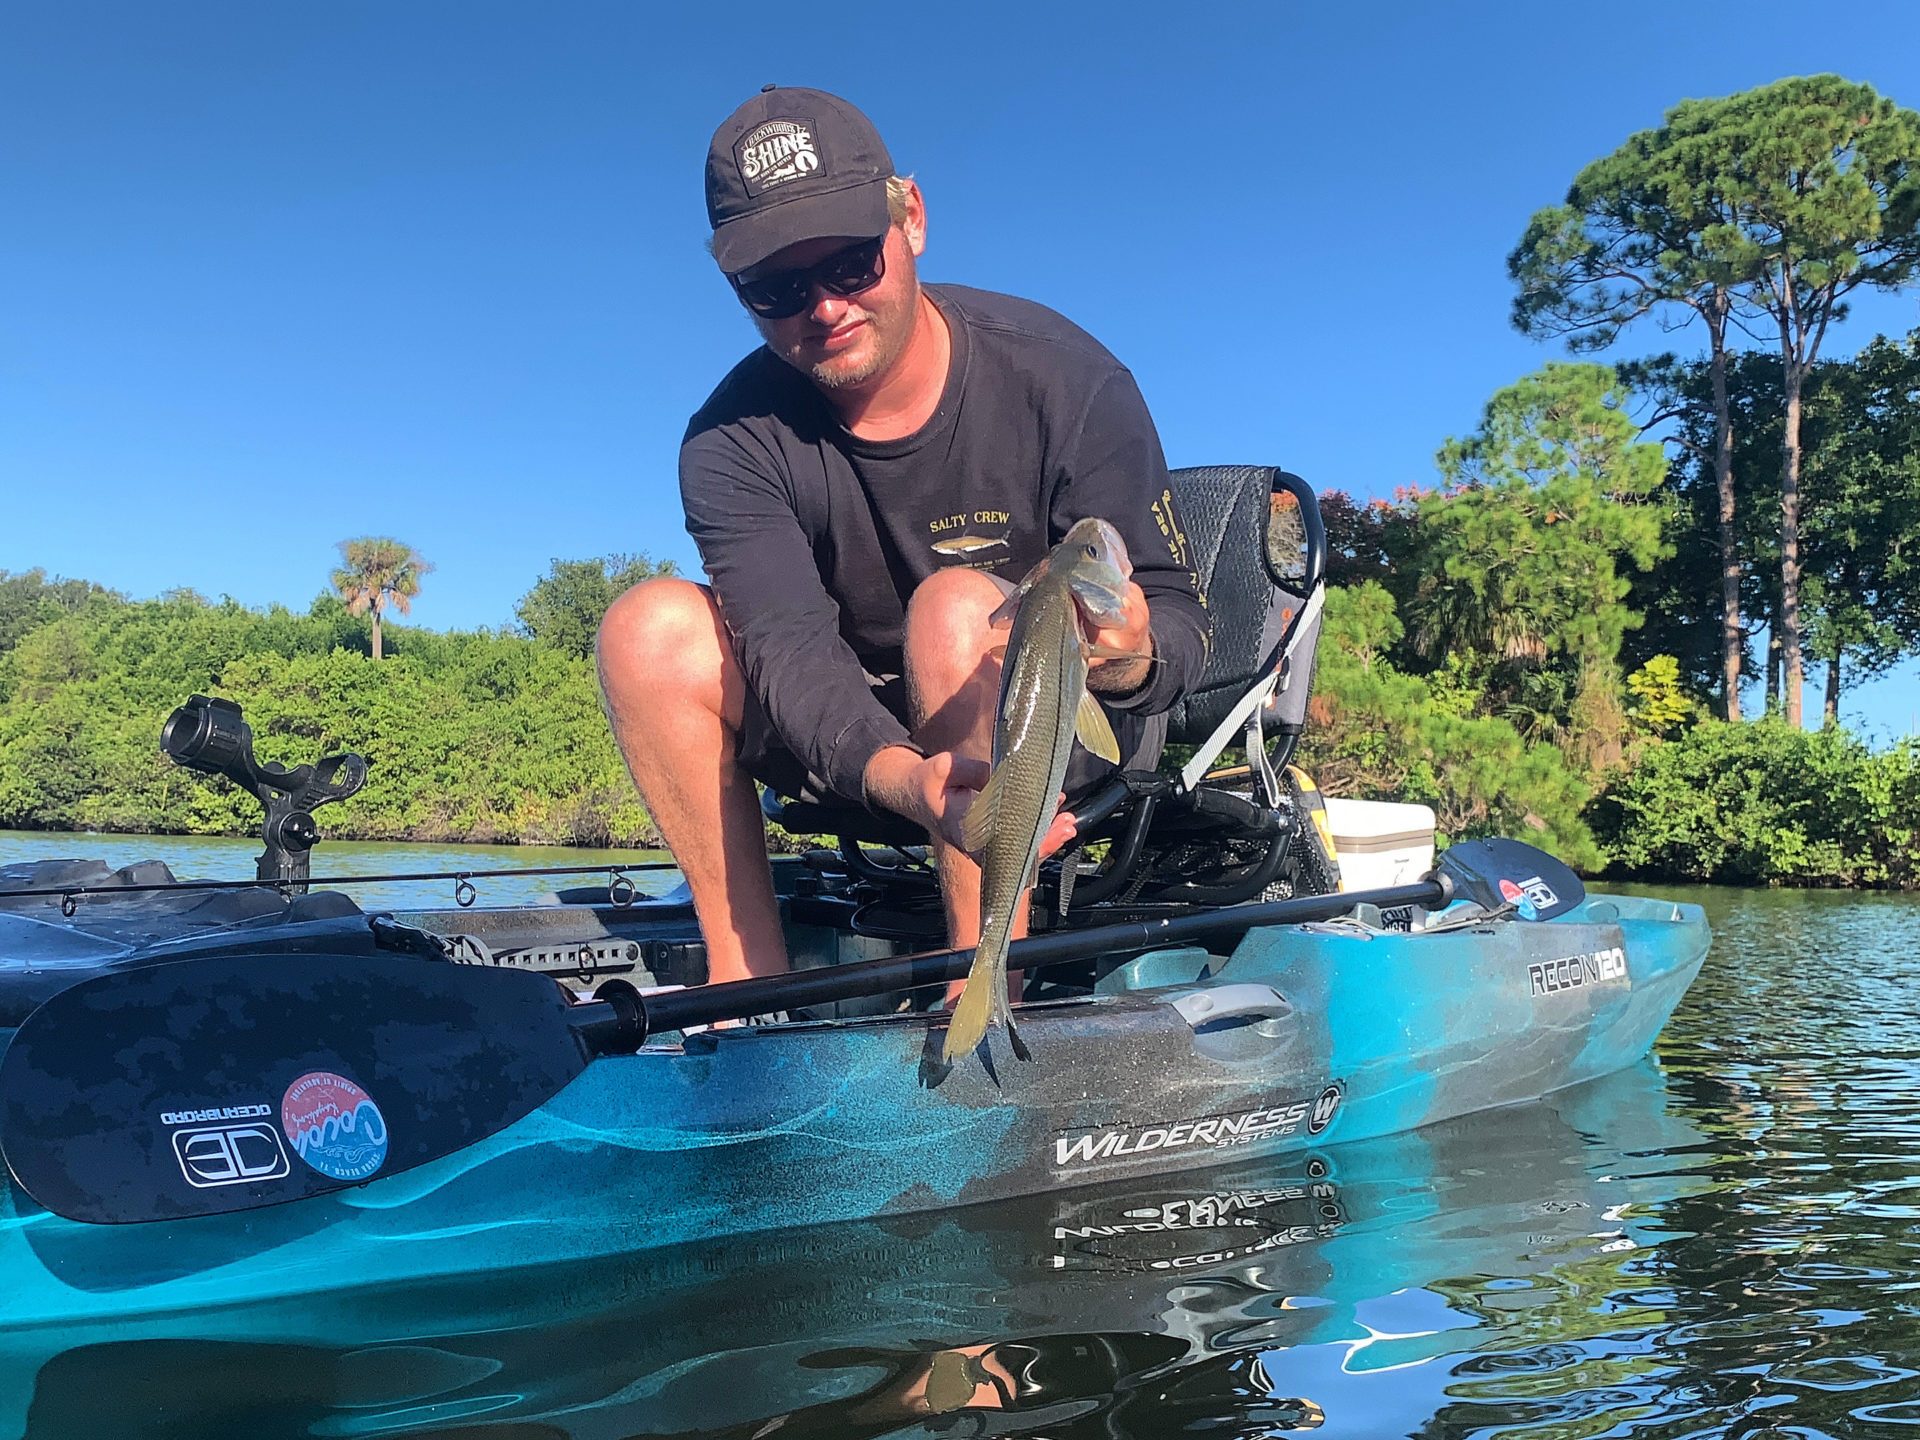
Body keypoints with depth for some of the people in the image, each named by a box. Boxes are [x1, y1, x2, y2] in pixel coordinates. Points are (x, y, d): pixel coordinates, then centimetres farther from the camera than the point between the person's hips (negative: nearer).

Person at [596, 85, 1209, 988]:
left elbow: (1182, 621, -16)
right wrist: (902, 779, -48)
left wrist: (1133, 656, -43)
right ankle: (747, 972, -15)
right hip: (857, 738, 3)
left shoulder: (1065, 383, -17)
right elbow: (792, 647, -27)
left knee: (955, 606, -34)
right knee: (649, 627, -19)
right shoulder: (735, 440, -12)